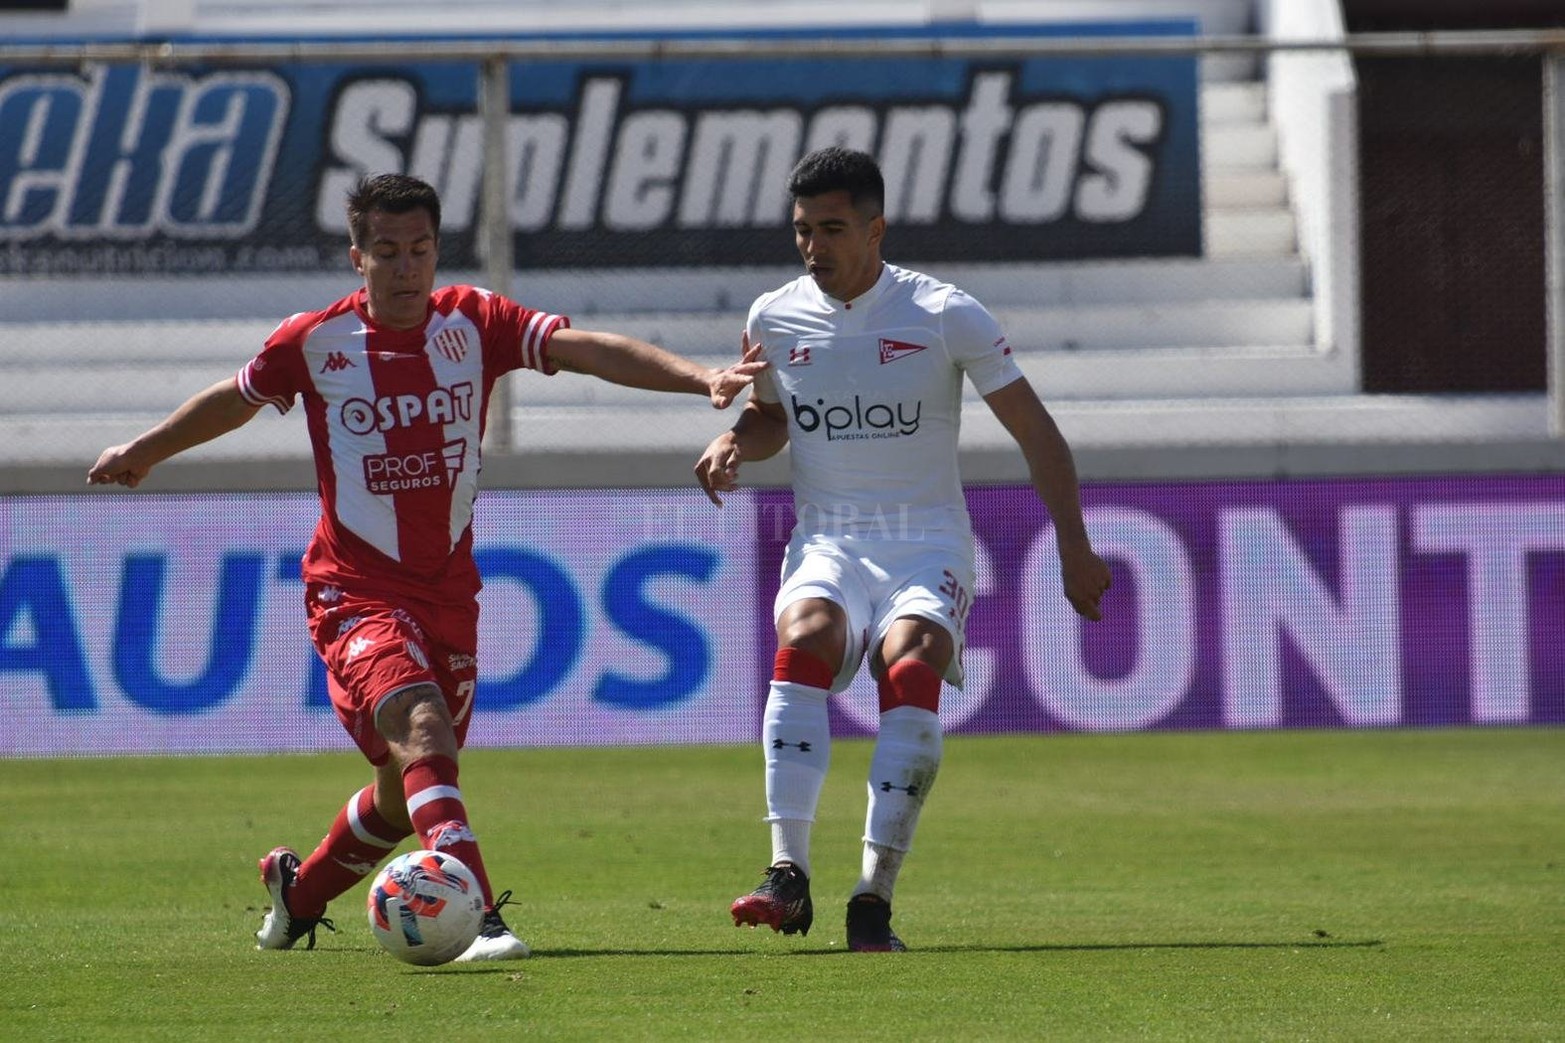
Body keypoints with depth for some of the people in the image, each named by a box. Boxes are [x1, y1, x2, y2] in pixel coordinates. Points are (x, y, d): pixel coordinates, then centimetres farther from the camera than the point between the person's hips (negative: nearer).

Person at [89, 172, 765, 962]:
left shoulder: (473, 324, -4)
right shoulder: (314, 342, -6)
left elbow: (587, 349, -17)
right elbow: (235, 399, 14)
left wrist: (699, 379, -31)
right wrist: (144, 452, 29)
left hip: (448, 592, 4)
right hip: (356, 591, -4)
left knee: (407, 794, 14)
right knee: (423, 731, -29)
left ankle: (300, 890, 42)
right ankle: (477, 918, -40)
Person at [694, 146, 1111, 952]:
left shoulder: (945, 316, -5)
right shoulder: (773, 319, 5)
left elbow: (1035, 432, 2)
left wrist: (1074, 549, -2)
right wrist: (733, 444, 2)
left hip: (927, 544, -2)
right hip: (827, 542, 2)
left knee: (910, 666, -32)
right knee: (804, 640, -32)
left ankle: (875, 898, -33)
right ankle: (788, 873, -37)